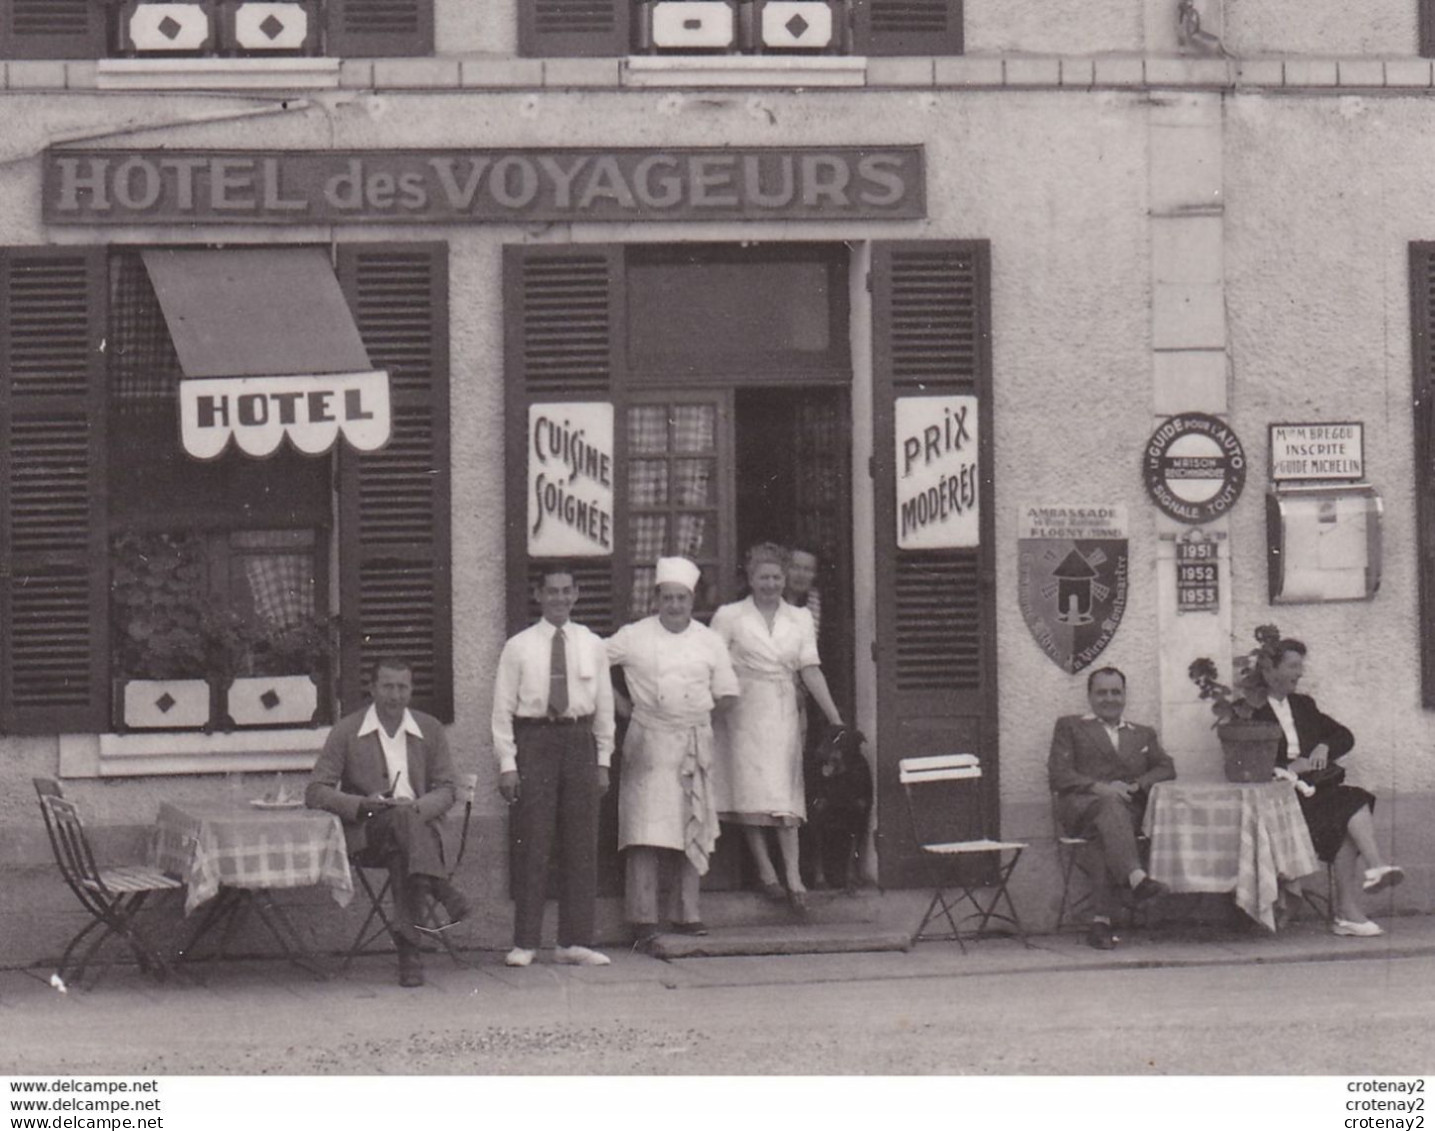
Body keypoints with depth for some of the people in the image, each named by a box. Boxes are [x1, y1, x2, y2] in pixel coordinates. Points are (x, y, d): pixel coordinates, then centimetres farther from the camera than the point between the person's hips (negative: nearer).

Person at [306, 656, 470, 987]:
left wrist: (417, 807, -12)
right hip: (365, 834, -2)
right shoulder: (346, 732, 6)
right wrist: (363, 805, -15)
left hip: (415, 826, 2)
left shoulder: (430, 729, 14)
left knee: (403, 857, -35)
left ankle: (409, 952, -40)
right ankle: (443, 893, -46)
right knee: (400, 816, -37)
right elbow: (315, 793, 1)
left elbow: (445, 791, 11)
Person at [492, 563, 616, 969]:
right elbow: (503, 708, 1)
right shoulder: (518, 647, 1)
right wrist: (507, 763, -5)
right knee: (532, 844, -4)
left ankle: (575, 942, 9)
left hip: (579, 741, 3)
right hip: (534, 741, -3)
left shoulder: (592, 646, 9)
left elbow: (604, 704, 12)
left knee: (582, 845, 3)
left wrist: (603, 760, 8)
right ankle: (525, 943, 2)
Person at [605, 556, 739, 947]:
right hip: (649, 742, -3)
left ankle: (687, 914, 15)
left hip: (695, 743, 3)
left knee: (694, 830, 6)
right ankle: (643, 918, -8)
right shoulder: (634, 637, 0)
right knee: (646, 829, -9)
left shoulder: (709, 641, 7)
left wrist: (694, 715, 3)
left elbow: (725, 695, 11)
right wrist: (620, 704, 3)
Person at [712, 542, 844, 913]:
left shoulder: (800, 619, 12)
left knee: (784, 794, -3)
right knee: (751, 794, -5)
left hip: (784, 713, 2)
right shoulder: (729, 617, 4)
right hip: (744, 712, -2)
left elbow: (810, 670, 6)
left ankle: (793, 876, -6)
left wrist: (834, 716, -2)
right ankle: (765, 871, -1)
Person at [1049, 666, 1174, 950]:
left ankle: (1101, 922, -40)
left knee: (1110, 838, -34)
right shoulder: (1070, 726, 21)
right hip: (1080, 807, -2)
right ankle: (1136, 878, -58)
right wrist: (1098, 787, -10)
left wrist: (1136, 785, -5)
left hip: (1128, 808, 2)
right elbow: (1058, 775, 7)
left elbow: (1166, 769, 15)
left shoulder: (1143, 735, 30)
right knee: (1110, 805, -38)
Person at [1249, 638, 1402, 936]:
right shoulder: (1250, 712, 2)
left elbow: (1345, 736, 22)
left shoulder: (1303, 705, 25)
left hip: (1316, 786, 6)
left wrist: (1324, 748, 0)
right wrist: (1287, 768, -17)